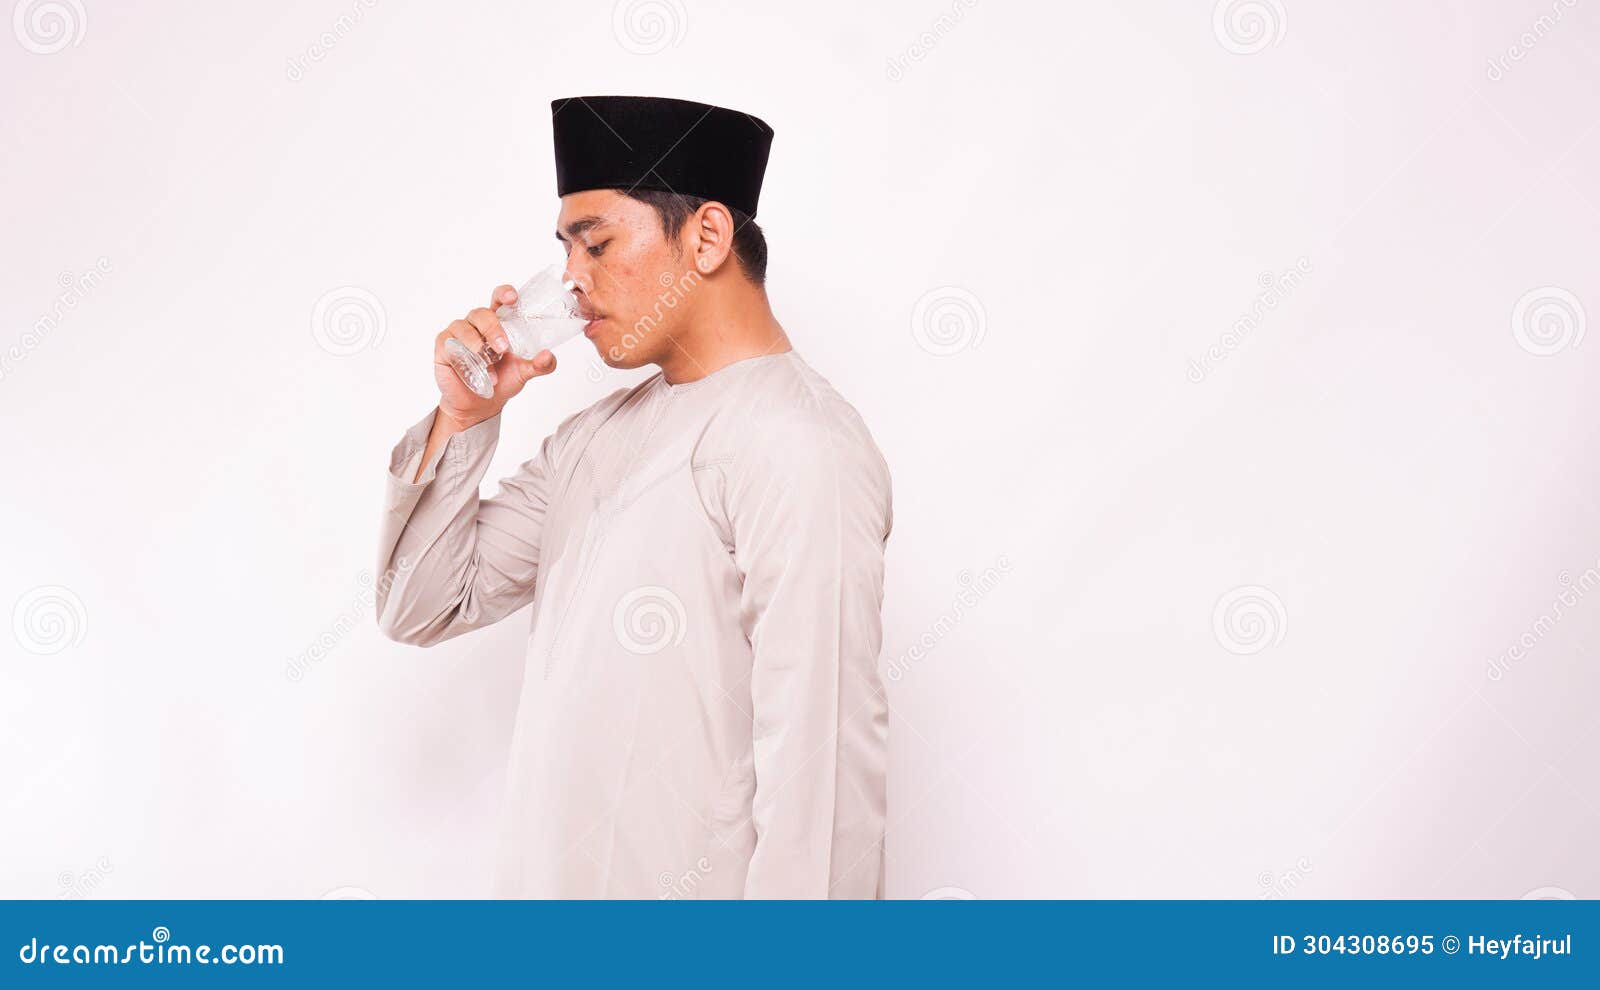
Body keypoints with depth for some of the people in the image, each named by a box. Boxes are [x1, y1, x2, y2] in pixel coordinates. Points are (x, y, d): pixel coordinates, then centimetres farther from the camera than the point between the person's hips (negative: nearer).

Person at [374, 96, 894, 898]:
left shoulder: (798, 449, -18)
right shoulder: (593, 439, 8)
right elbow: (423, 607, 10)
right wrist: (462, 417, -1)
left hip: (692, 884, -7)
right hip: (551, 873, 7)